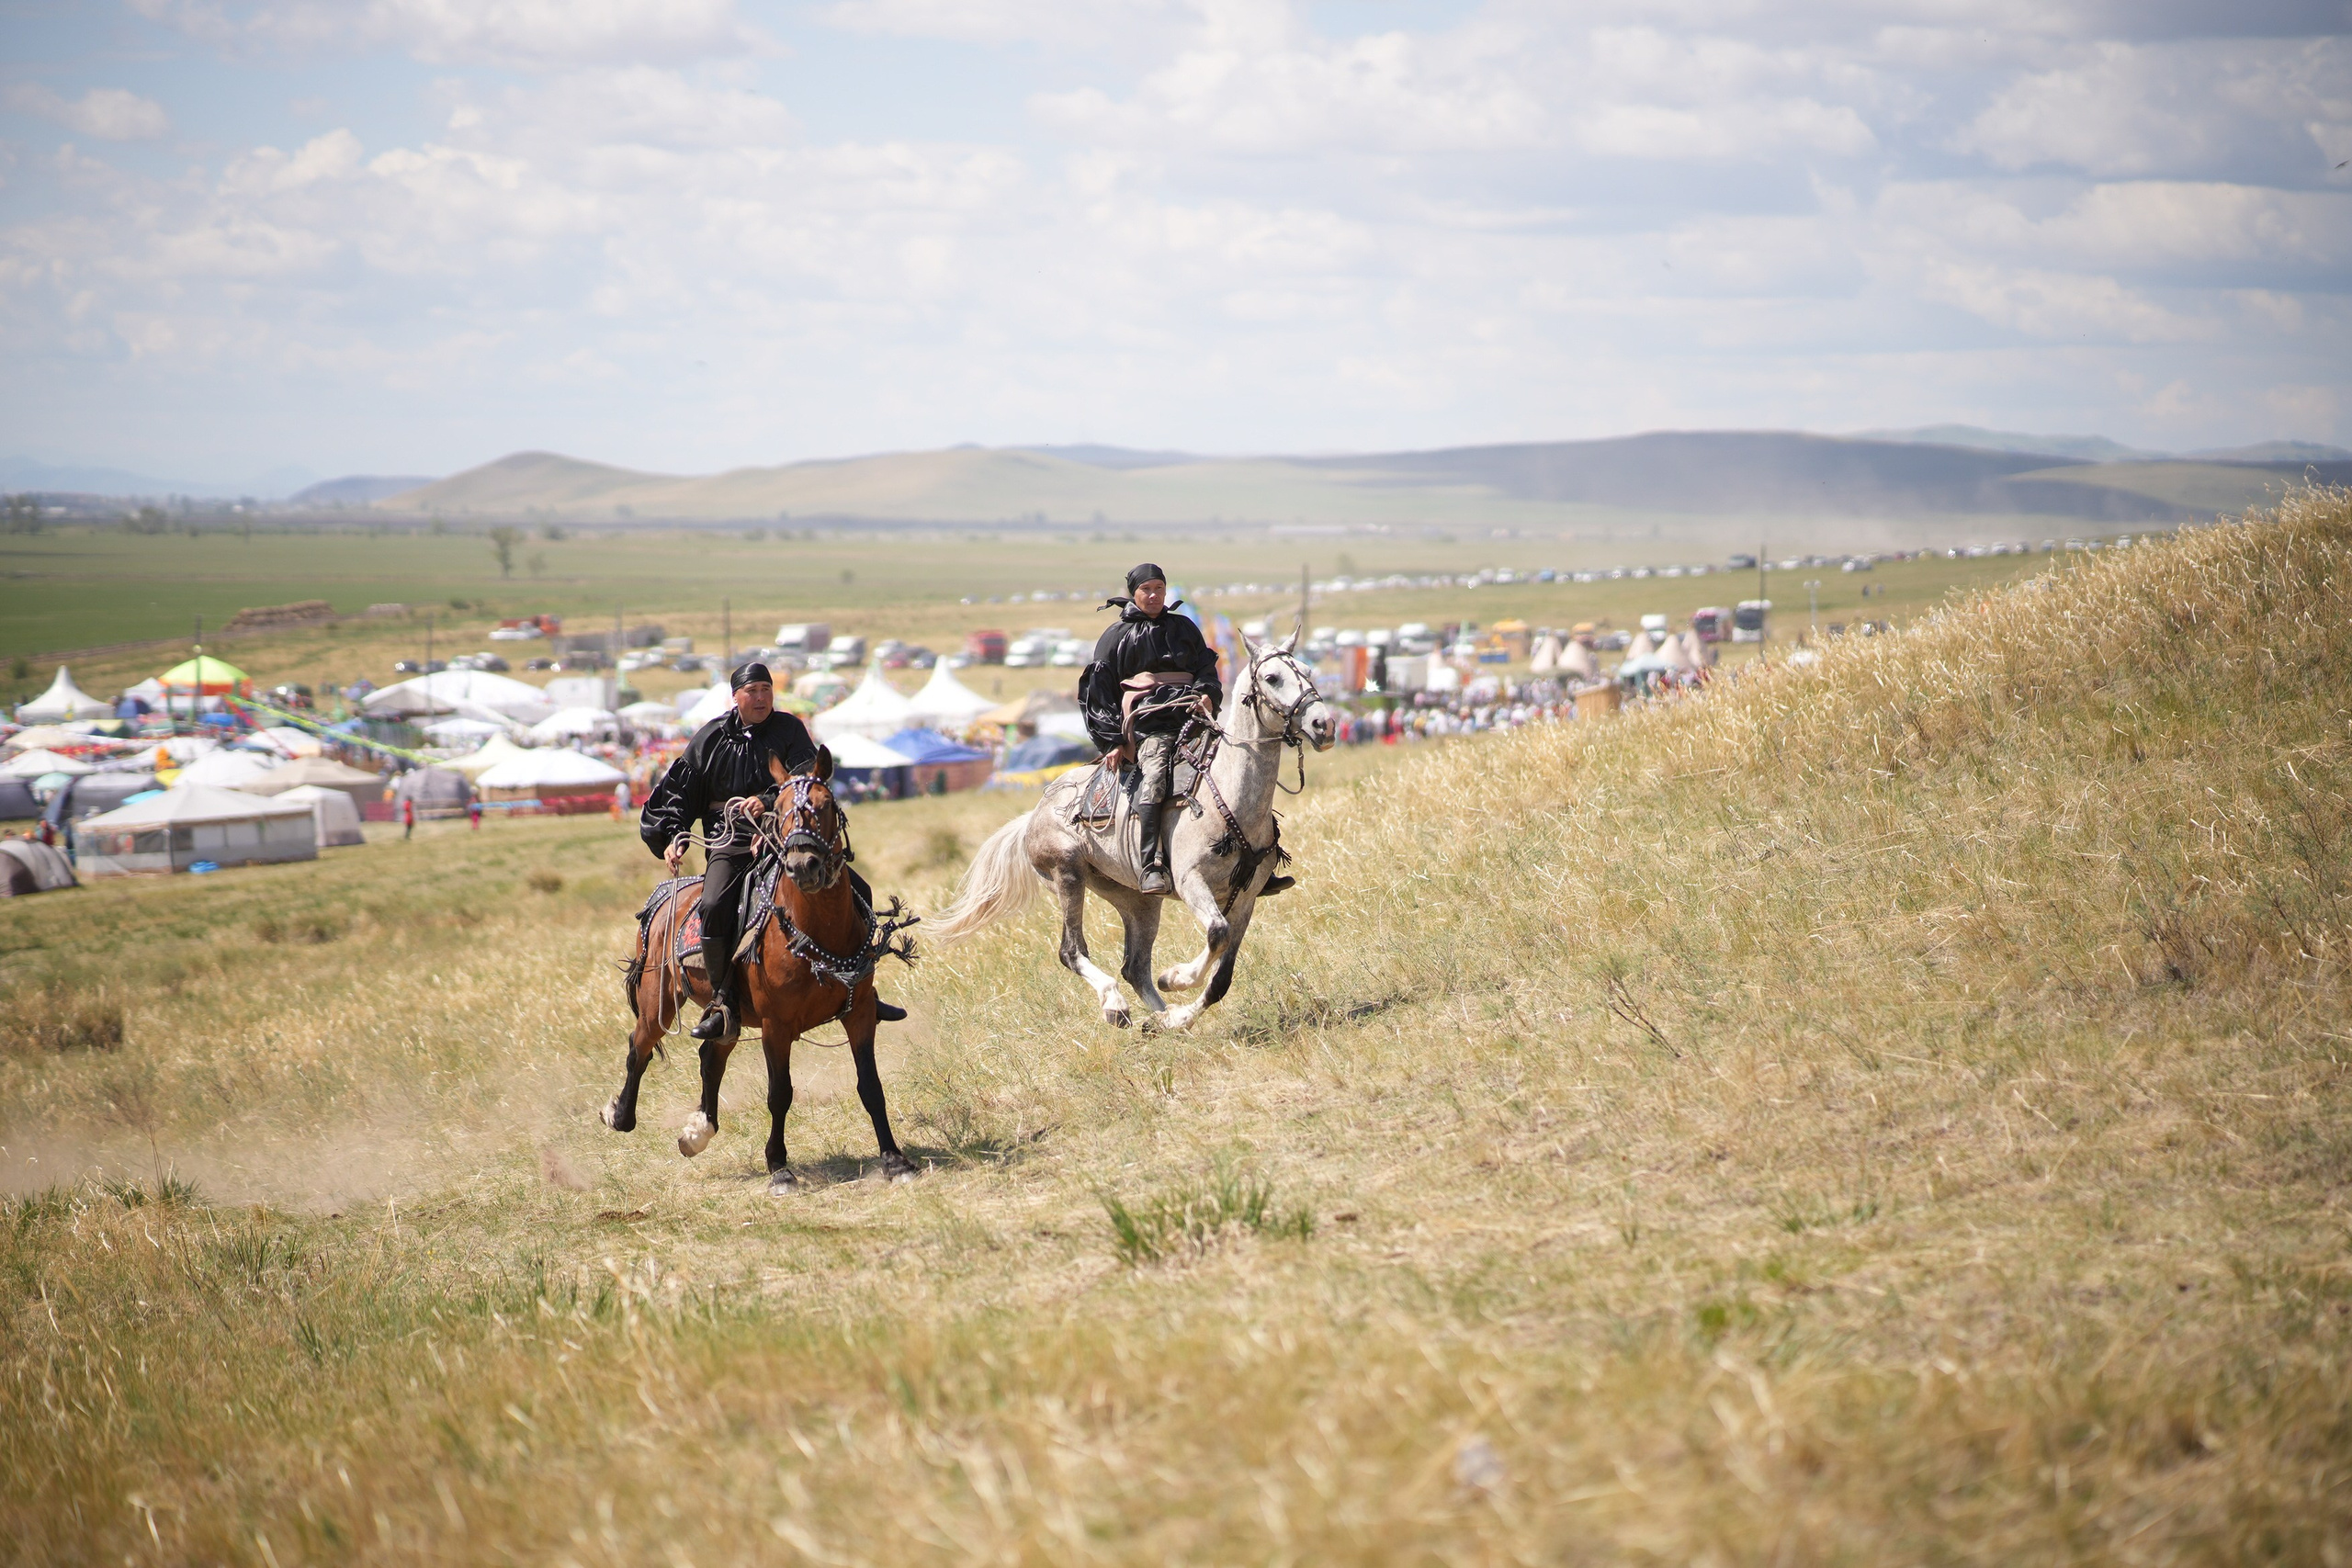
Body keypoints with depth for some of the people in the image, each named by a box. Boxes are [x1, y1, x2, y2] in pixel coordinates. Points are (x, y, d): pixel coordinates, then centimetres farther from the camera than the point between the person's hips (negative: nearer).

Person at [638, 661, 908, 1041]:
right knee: (715, 906, -31)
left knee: (857, 892, -8)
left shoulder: (789, 729, 5)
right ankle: (723, 1002, -22)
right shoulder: (711, 738, 5)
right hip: (731, 844, -2)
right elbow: (679, 790, 11)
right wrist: (671, 837, -3)